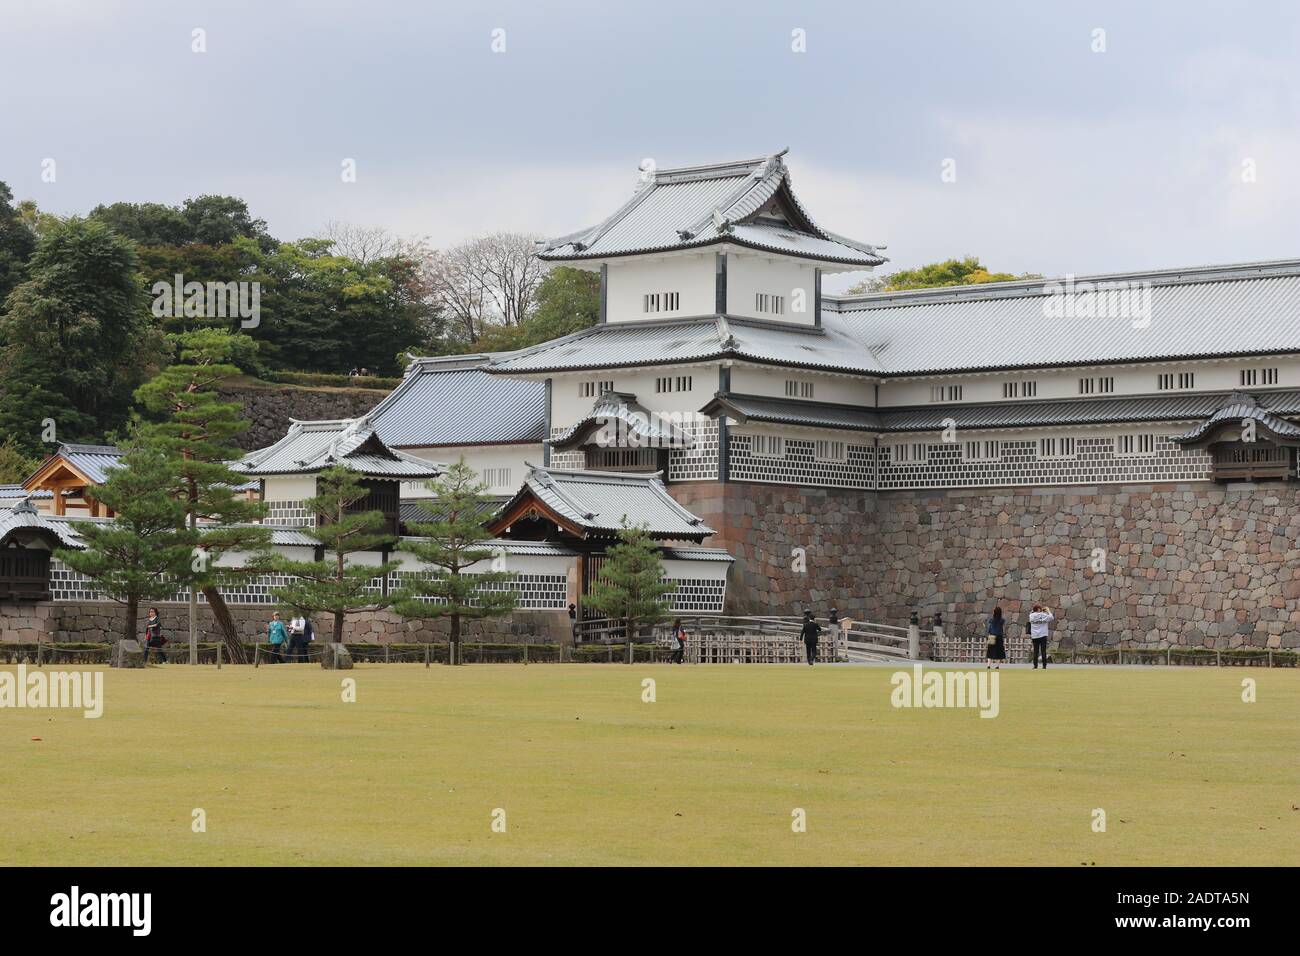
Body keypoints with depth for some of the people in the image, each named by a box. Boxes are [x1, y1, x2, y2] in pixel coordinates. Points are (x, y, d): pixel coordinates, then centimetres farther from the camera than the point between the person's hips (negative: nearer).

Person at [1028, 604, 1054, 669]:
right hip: (1043, 635, -2)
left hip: (1034, 636, 2)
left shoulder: (1032, 616, 0)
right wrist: (1048, 611, 9)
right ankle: (1044, 666, -2)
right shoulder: (1044, 615, -9)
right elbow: (1051, 618, -1)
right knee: (1043, 651, 0)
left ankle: (1035, 666, 1)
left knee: (1035, 651, 5)